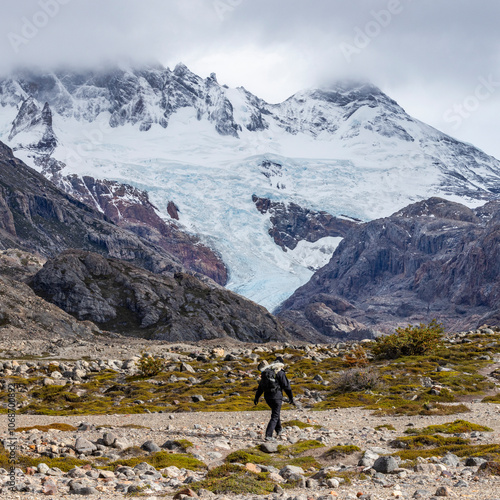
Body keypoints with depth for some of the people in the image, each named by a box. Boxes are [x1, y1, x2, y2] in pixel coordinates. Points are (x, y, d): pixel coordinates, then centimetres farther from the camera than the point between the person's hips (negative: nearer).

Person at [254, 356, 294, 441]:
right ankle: (268, 436, -13)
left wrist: (257, 397, 24)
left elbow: (260, 386, 17)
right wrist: (291, 397, -3)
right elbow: (286, 386, -10)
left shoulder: (266, 371, 12)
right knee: (275, 416, -3)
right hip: (276, 396, -7)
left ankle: (278, 429, 42)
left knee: (276, 411, 29)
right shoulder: (280, 372, -8)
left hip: (267, 397, 7)